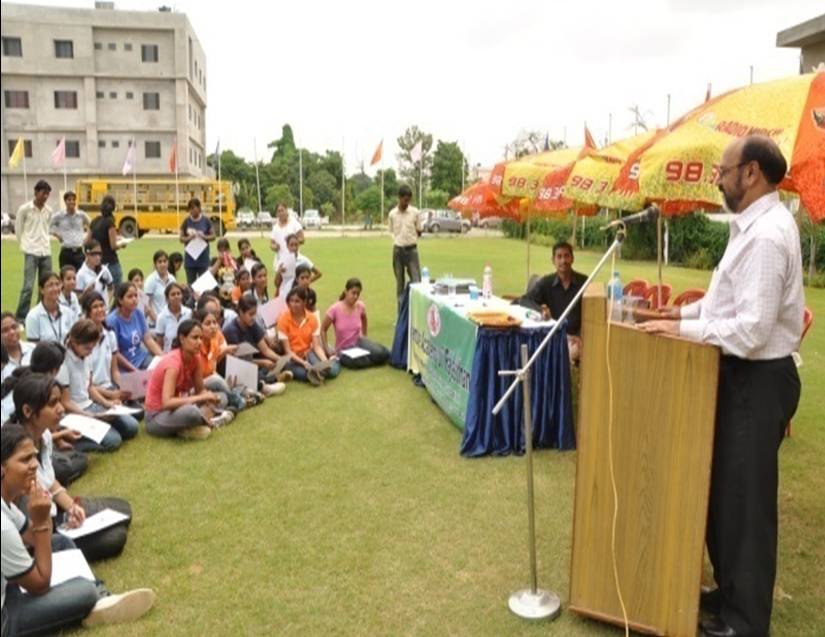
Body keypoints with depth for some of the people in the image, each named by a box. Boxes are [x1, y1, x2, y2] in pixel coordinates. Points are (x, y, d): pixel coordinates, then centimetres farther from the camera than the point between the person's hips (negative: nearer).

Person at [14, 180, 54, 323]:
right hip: (31, 252, -5)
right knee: (28, 286, -10)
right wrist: (25, 245, 7)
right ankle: (21, 318, -3)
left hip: (46, 252, 5)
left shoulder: (49, 210, 6)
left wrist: (44, 242, 15)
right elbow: (18, 228, 4)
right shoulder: (24, 209, -6)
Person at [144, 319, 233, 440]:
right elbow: (167, 403, -35)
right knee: (191, 411, -39)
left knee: (221, 399, 2)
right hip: (157, 417, -9)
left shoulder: (195, 357, -3)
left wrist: (208, 396, -19)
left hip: (176, 406, 9)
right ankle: (207, 418, -9)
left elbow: (200, 389, 5)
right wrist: (201, 398, -33)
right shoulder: (172, 362, -26)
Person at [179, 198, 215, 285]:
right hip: (190, 259, 2)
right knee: (190, 283, 7)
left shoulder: (206, 221, -1)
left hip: (203, 258, -2)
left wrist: (205, 237, -16)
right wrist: (188, 238, -14)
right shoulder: (186, 222, 3)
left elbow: (213, 236, 3)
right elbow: (181, 238, 6)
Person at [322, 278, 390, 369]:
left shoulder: (360, 306, -8)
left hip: (358, 342, 4)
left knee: (384, 354, -20)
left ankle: (363, 357, 8)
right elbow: (323, 330, -8)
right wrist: (327, 350, -14)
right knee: (356, 362, -37)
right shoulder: (335, 309, -19)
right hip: (344, 349, -4)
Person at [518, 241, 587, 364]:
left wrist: (581, 335, -13)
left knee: (574, 352, -34)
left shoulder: (584, 282, 0)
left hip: (576, 334, -1)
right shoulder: (545, 282, 2)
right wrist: (541, 309, -25)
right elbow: (523, 300, -4)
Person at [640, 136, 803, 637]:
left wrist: (684, 329, -20)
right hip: (745, 375, 10)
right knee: (724, 490, 20)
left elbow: (751, 330, -28)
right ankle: (732, 593, 38)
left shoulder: (766, 236, -23)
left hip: (758, 380, -10)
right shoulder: (756, 224, 10)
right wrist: (686, 311, 10)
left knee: (744, 501, 3)